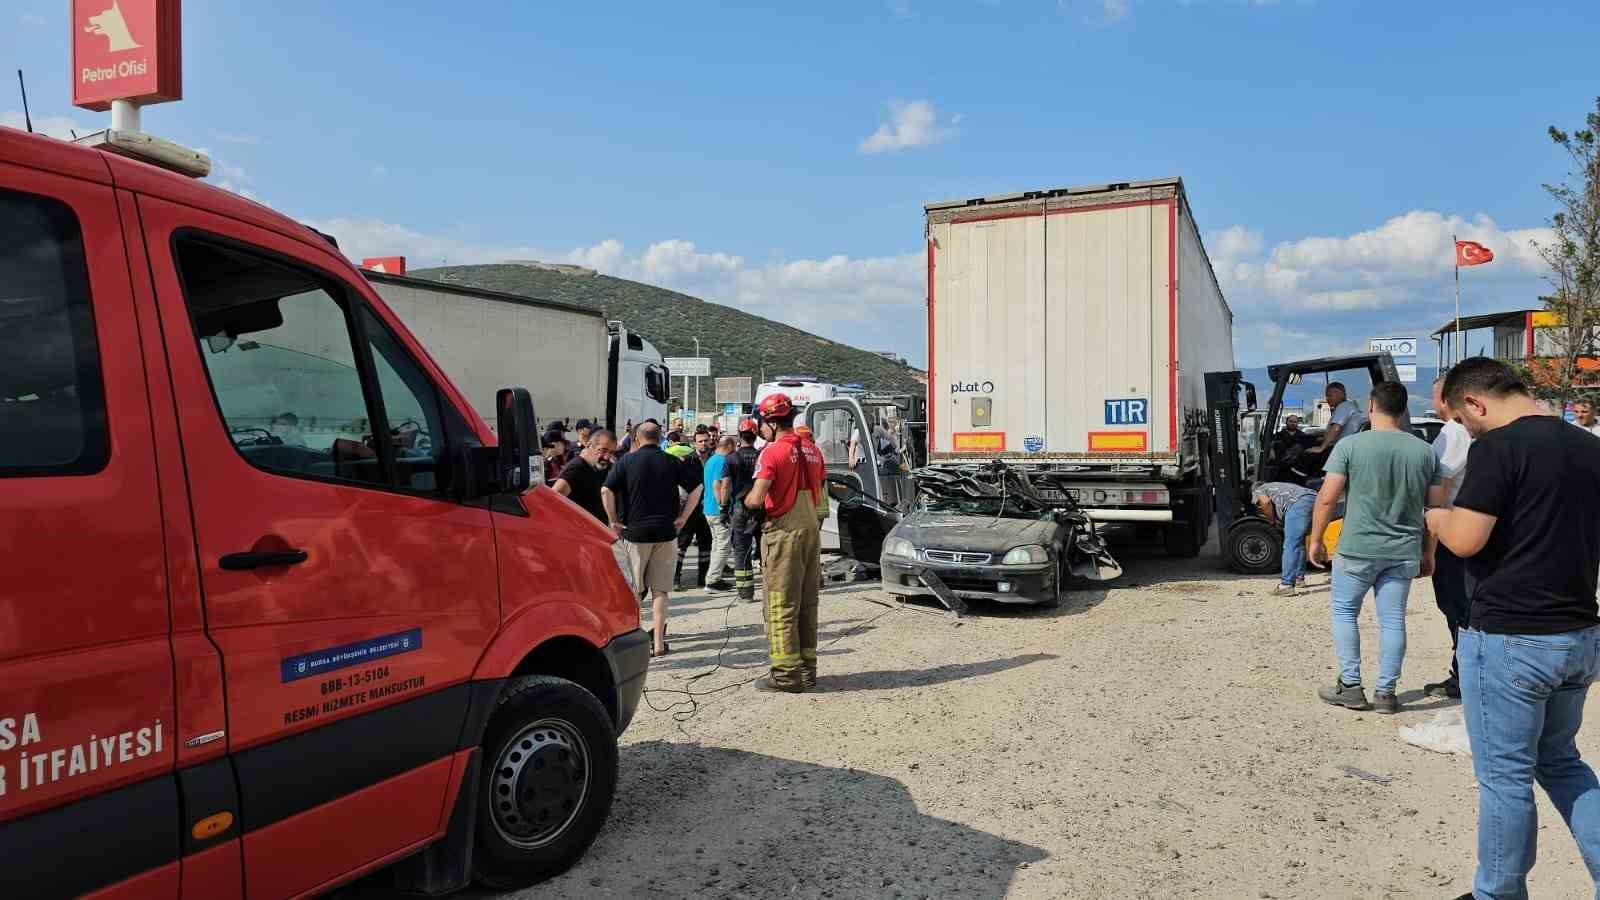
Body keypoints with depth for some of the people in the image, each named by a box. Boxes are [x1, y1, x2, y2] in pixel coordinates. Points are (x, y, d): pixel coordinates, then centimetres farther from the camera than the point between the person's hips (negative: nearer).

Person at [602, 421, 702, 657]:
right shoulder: (671, 462, 4)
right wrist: (682, 518, 6)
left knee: (631, 589, 11)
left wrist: (614, 521, -2)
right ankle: (658, 642, 4)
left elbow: (606, 490, -11)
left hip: (635, 532, -1)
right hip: (666, 533, 1)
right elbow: (696, 487, 3)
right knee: (660, 590, 5)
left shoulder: (627, 461, -1)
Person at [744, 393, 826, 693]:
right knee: (807, 603, 13)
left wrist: (745, 500, 1)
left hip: (783, 532, -7)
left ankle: (786, 673, 1)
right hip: (811, 528, 7)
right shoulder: (812, 450, 10)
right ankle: (807, 668, 20)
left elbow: (756, 499, -19)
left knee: (781, 606, -1)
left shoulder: (773, 451, -13)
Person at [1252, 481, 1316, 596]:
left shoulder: (1257, 491, 22)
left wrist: (1272, 519, 11)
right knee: (1299, 542, 24)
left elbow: (1266, 502, -1)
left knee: (1290, 545, -10)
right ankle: (1299, 578, 33)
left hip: (1298, 503, -8)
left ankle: (1287, 586, -15)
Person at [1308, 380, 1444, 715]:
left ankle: (1350, 685, 11)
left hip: (1358, 549, -3)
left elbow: (1327, 498, -11)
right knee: (1392, 620, 9)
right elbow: (1436, 506, 7)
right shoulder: (1424, 451, 3)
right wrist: (1428, 552, 17)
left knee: (1344, 611, 12)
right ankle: (1386, 692, 14)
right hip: (1404, 552, 3)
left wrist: (1315, 539, 1)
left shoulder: (1350, 446, -9)